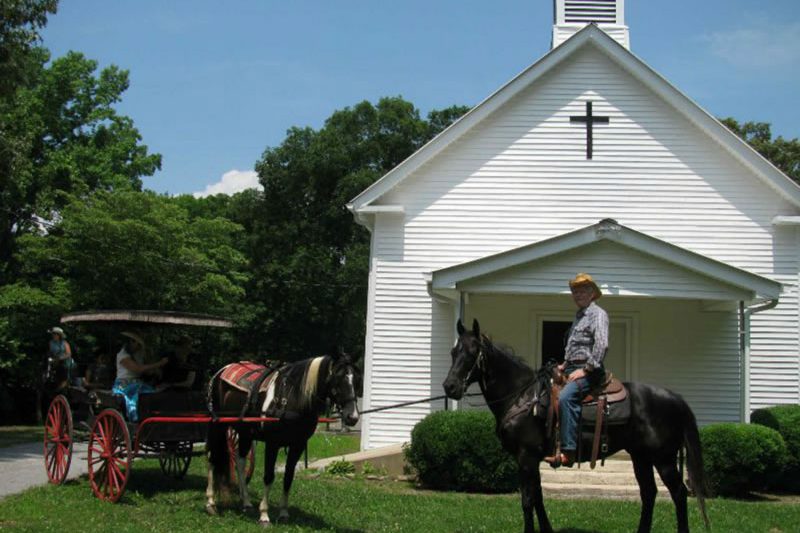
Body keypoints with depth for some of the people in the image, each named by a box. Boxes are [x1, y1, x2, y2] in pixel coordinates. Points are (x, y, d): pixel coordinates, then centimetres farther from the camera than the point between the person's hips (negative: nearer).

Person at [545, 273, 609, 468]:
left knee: (566, 397, -33)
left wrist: (585, 369, -20)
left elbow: (601, 345, -18)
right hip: (572, 369, 10)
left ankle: (567, 452, -37)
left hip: (588, 370, -10)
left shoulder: (598, 314, -5)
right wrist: (564, 365, 16)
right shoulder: (579, 316, 23)